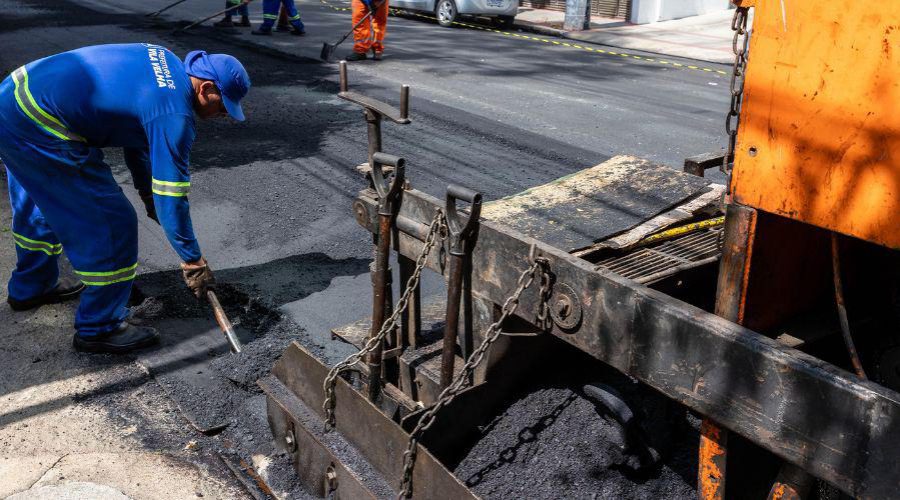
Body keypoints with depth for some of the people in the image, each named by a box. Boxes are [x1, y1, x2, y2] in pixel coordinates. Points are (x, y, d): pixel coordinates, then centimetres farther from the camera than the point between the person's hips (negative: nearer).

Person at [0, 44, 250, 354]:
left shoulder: (164, 62, 8)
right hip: (35, 130, -10)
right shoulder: (173, 115, -20)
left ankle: (30, 288, 53)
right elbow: (171, 197, -17)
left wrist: (147, 191, 25)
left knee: (40, 206, 30)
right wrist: (192, 262, -6)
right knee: (112, 224, -2)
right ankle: (99, 328, 12)